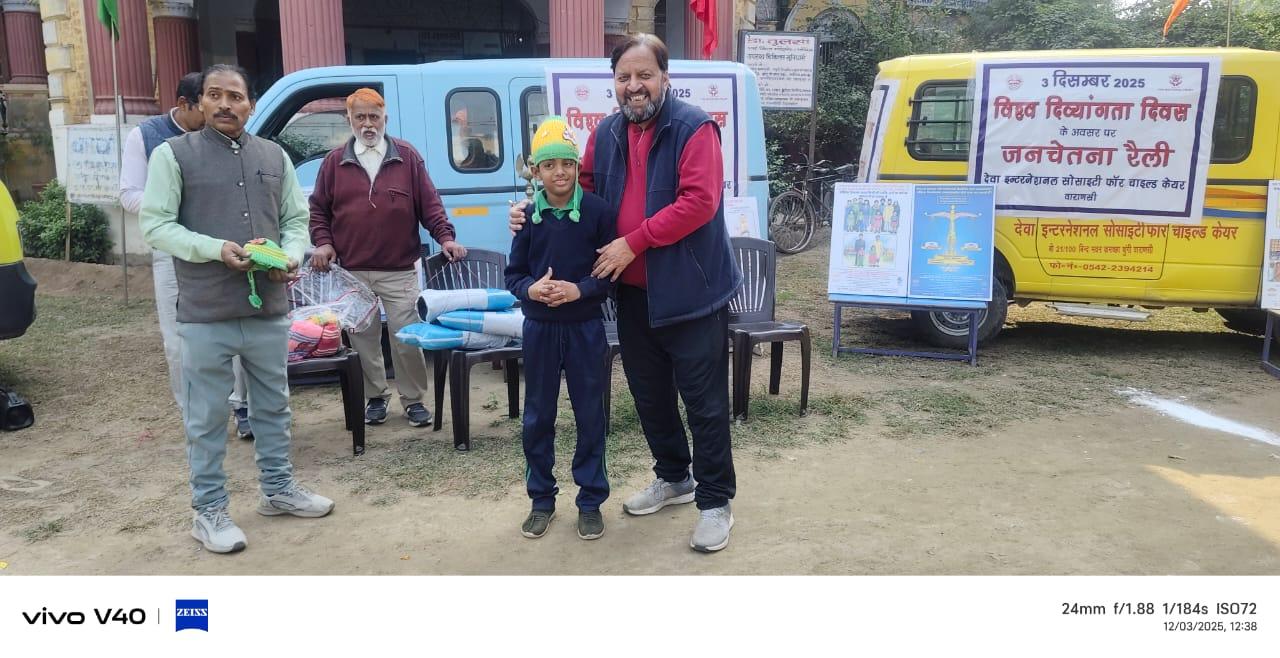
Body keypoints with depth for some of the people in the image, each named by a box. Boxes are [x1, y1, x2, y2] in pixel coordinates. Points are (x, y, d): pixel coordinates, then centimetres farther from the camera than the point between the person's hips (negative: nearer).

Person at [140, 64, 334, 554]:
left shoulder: (274, 156, 11)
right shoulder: (173, 154, -1)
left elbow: (297, 219, 15)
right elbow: (155, 225, -6)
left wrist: (291, 256, -6)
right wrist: (215, 248, -20)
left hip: (269, 308, 4)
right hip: (206, 314, -4)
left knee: (273, 406, 17)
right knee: (207, 417, 4)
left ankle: (278, 489, 33)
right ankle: (209, 511, 17)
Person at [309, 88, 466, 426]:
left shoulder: (407, 157, 4)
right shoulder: (335, 162, 7)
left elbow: (429, 204, 3)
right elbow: (318, 208, 12)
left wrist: (445, 236, -9)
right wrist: (323, 243, -2)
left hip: (399, 271, -2)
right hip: (352, 272, 2)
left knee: (406, 336, 0)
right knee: (363, 338, 8)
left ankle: (414, 399, 14)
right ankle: (375, 397, 23)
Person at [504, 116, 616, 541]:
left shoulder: (598, 211, -7)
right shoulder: (528, 215, -1)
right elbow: (513, 273, 4)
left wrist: (580, 289, -20)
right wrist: (530, 289, -16)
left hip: (586, 327, -2)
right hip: (540, 328, 2)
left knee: (590, 415, 7)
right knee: (537, 417, 10)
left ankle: (591, 501, 22)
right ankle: (542, 501, 26)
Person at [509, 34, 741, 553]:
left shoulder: (694, 129, -13)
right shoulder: (606, 135, 8)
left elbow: (698, 201, -23)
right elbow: (583, 192, 20)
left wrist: (634, 242, -21)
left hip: (690, 291, -7)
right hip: (633, 292, 7)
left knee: (704, 400, 1)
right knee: (649, 393, 18)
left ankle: (715, 501, 15)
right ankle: (674, 477, 38)